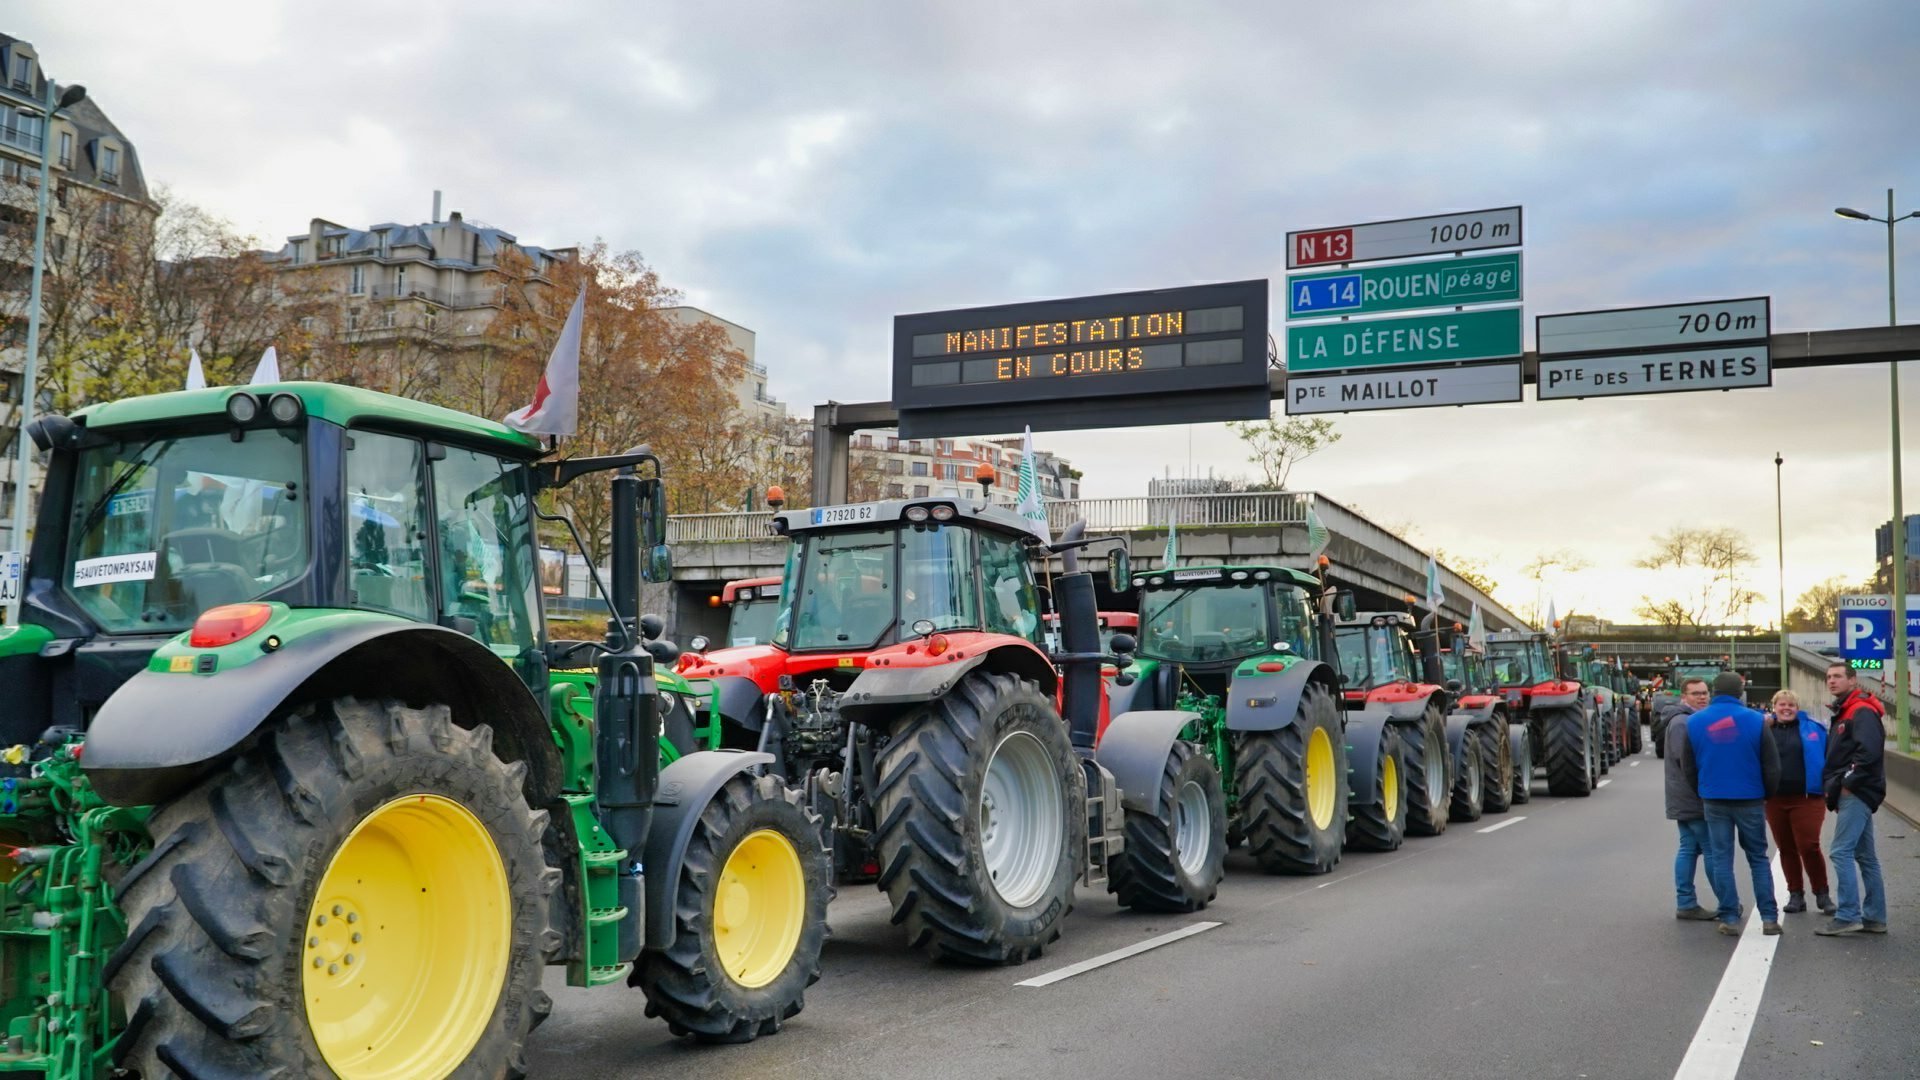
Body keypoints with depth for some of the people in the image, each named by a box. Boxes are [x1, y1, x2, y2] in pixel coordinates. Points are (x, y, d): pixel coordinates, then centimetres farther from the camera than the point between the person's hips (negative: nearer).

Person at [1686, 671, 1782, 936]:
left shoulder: (1694, 722, -2)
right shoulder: (1755, 720, -9)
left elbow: (1689, 767, 5)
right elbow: (1771, 765, -6)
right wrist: (1768, 794, 9)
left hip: (1713, 801, 1)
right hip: (1750, 799, -1)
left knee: (1721, 859, 8)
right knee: (1758, 859, 11)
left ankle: (1730, 918, 7)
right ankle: (1769, 917, 9)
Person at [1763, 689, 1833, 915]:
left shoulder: (1812, 728, 3)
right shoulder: (1765, 731, 9)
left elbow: (1828, 758, 2)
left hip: (1806, 799, -3)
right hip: (1775, 800, 3)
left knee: (1809, 847, -8)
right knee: (1786, 849, 8)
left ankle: (1822, 894, 7)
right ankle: (1795, 895, 17)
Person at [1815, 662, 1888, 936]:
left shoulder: (1862, 711, -11)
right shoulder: (1843, 713, 20)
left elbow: (1869, 749, -25)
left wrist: (1848, 781, -21)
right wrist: (1832, 786, 13)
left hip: (1856, 793, -10)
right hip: (1849, 794, 10)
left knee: (1841, 852, -12)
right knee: (1865, 855, 11)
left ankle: (1848, 916, -12)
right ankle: (1874, 918, 16)